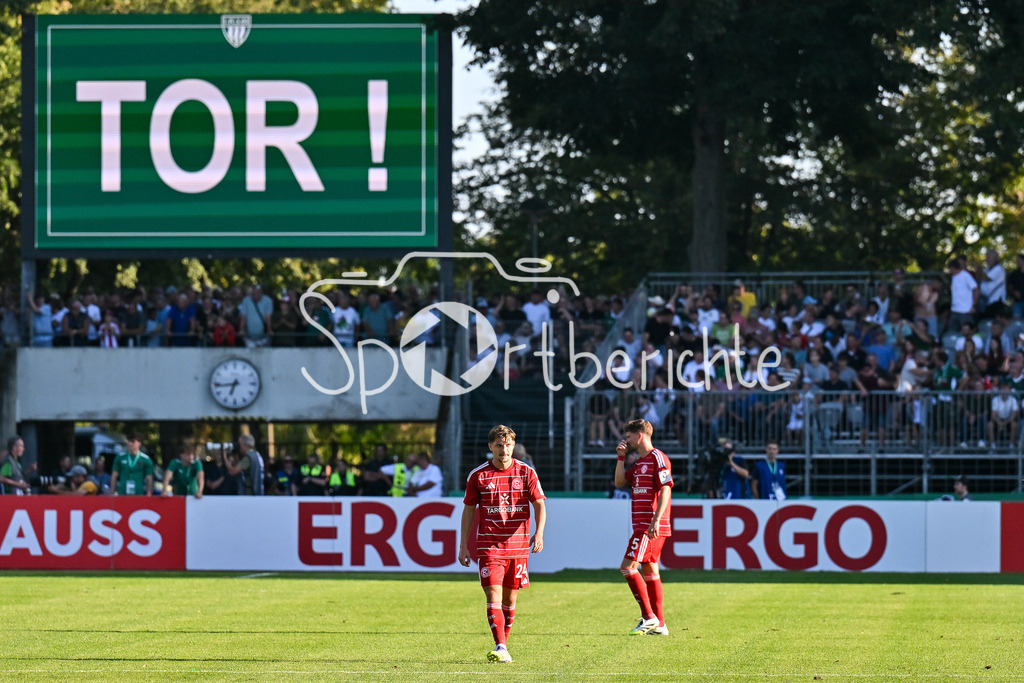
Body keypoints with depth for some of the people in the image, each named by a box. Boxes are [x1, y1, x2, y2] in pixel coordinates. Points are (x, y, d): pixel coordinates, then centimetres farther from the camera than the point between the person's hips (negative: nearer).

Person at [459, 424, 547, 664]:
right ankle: (501, 649, -22)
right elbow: (469, 510, 9)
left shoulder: (526, 473, 1)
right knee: (493, 597, -14)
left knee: (510, 599, 9)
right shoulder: (478, 475, 1)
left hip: (517, 545, 1)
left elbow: (539, 505, -1)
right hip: (488, 545, -1)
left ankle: (502, 647, 22)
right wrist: (463, 545, 5)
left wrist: (539, 532, -18)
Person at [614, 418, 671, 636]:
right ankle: (659, 624, 10)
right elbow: (619, 481, 20)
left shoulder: (657, 458, -10)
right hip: (642, 525, 10)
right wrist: (621, 457, 10)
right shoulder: (639, 462, 18)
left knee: (628, 566, -13)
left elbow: (665, 490, -17)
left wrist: (656, 521, -24)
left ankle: (648, 617, -12)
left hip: (651, 526, -10)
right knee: (649, 572, 9)